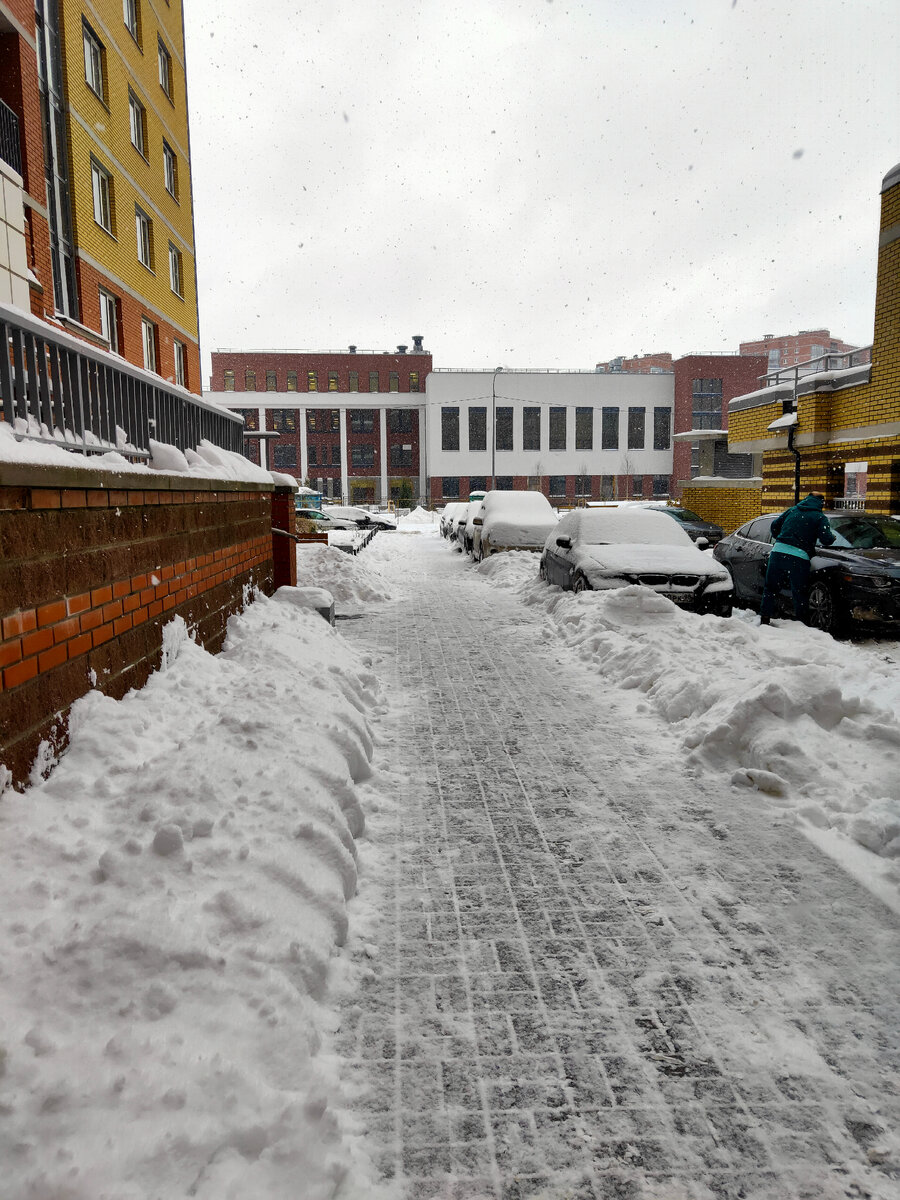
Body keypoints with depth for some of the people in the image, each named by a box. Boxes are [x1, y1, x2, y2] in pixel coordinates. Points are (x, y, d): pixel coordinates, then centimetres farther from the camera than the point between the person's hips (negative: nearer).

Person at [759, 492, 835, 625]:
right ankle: (803, 624, 10)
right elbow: (826, 539, -5)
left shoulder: (792, 510, 17)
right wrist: (832, 536, 17)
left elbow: (775, 525, 21)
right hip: (799, 556, -3)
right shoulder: (820, 517, 4)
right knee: (800, 594, 6)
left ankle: (764, 619, 13)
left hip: (778, 552, 3)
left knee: (770, 588, 13)